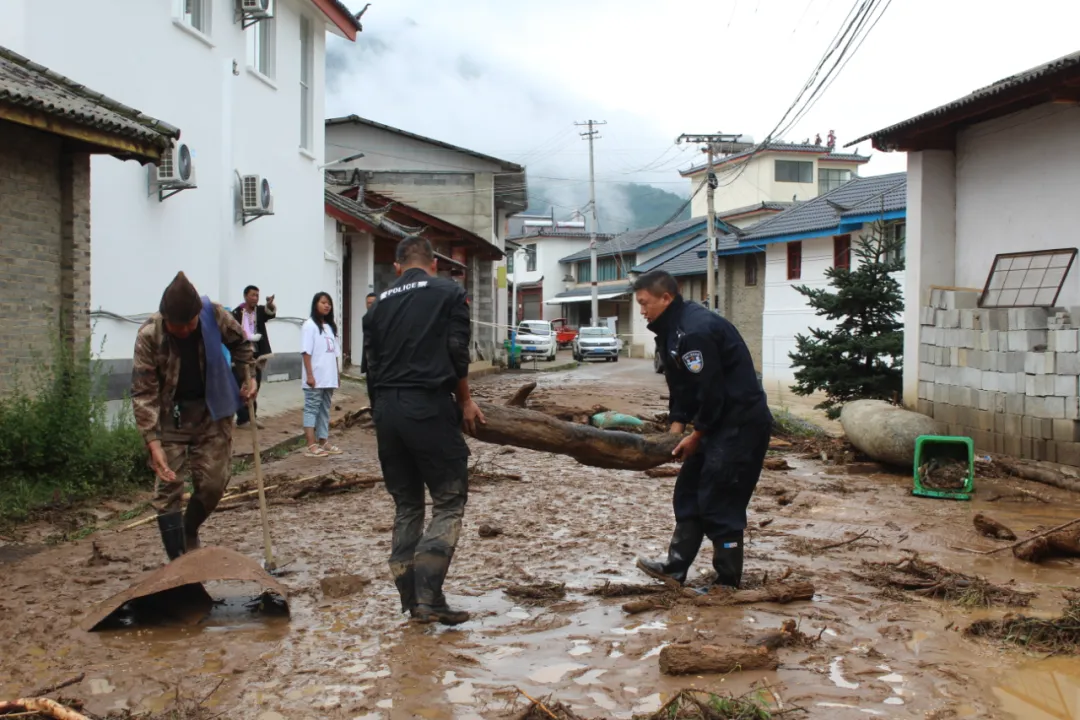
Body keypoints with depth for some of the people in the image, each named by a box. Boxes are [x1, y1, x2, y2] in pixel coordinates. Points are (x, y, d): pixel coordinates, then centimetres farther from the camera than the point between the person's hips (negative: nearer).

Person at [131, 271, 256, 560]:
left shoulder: (215, 315, -18)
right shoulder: (149, 335, -24)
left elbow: (240, 343, 6)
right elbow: (143, 393, -22)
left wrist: (247, 377, -1)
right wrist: (153, 443, -28)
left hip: (211, 410, 2)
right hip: (170, 414, -2)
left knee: (213, 483, 3)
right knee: (169, 488, -4)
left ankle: (189, 533, 31)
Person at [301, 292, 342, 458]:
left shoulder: (331, 326, 16)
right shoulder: (309, 325, -6)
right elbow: (306, 352, -12)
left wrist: (337, 374, 14)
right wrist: (309, 375, -17)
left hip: (329, 377, 7)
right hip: (315, 378, -7)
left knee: (325, 410, 11)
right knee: (312, 409, -5)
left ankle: (323, 442, 17)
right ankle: (311, 446, -7)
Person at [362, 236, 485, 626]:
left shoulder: (380, 303, 15)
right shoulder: (449, 293, 2)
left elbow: (373, 363, 11)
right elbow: (457, 353, -5)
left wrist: (382, 413, 13)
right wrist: (465, 401, 8)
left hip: (386, 409, 5)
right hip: (429, 407, -5)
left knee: (406, 505, 14)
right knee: (449, 502, 1)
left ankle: (410, 600, 13)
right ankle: (429, 597, -11)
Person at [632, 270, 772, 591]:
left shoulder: (694, 331, -24)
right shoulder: (673, 329, 9)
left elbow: (711, 390, -23)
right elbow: (681, 385, 14)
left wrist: (696, 436, -11)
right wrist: (676, 426, 3)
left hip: (741, 422, -11)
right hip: (718, 420, 11)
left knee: (719, 502, -5)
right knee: (689, 492, 13)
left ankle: (728, 582, 6)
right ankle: (676, 567, 21)